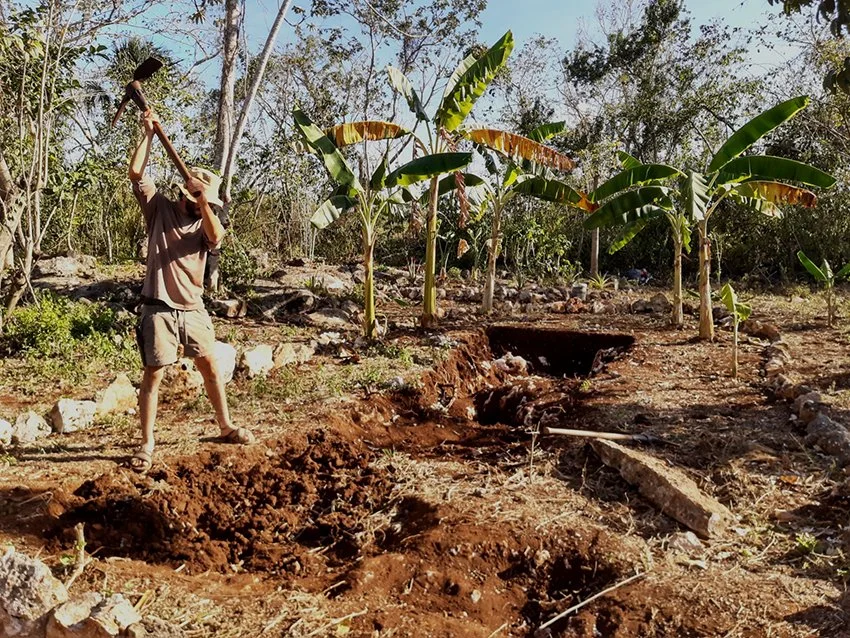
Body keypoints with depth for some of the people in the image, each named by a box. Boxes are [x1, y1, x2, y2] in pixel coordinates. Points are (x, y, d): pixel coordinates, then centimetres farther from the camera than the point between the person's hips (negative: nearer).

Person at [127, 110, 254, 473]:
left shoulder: (204, 224, 7)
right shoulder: (159, 210, 1)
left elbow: (216, 237, -16)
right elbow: (135, 173, -9)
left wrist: (204, 202, -23)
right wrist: (148, 133, -8)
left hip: (193, 311, 4)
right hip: (159, 310, -4)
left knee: (211, 368, 11)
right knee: (153, 376, 0)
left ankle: (226, 427, 27)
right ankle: (146, 445, 9)